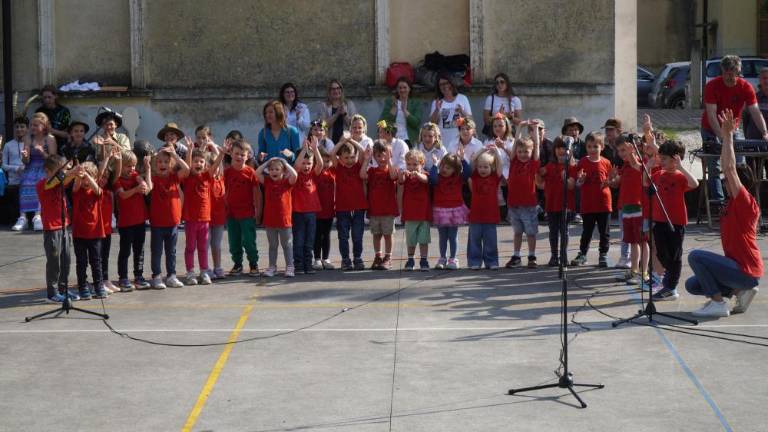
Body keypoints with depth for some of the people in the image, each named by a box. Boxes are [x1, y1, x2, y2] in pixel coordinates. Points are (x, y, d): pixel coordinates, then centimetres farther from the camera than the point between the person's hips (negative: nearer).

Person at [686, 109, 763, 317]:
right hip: (739, 268, 10)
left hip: (746, 271, -10)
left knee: (696, 256, -20)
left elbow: (730, 168, -22)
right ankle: (739, 291, 8)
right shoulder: (734, 203, 10)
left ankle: (718, 303, -14)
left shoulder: (746, 202, -14)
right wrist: (725, 137, 14)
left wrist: (728, 135, -19)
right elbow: (726, 167, 14)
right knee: (692, 285, 11)